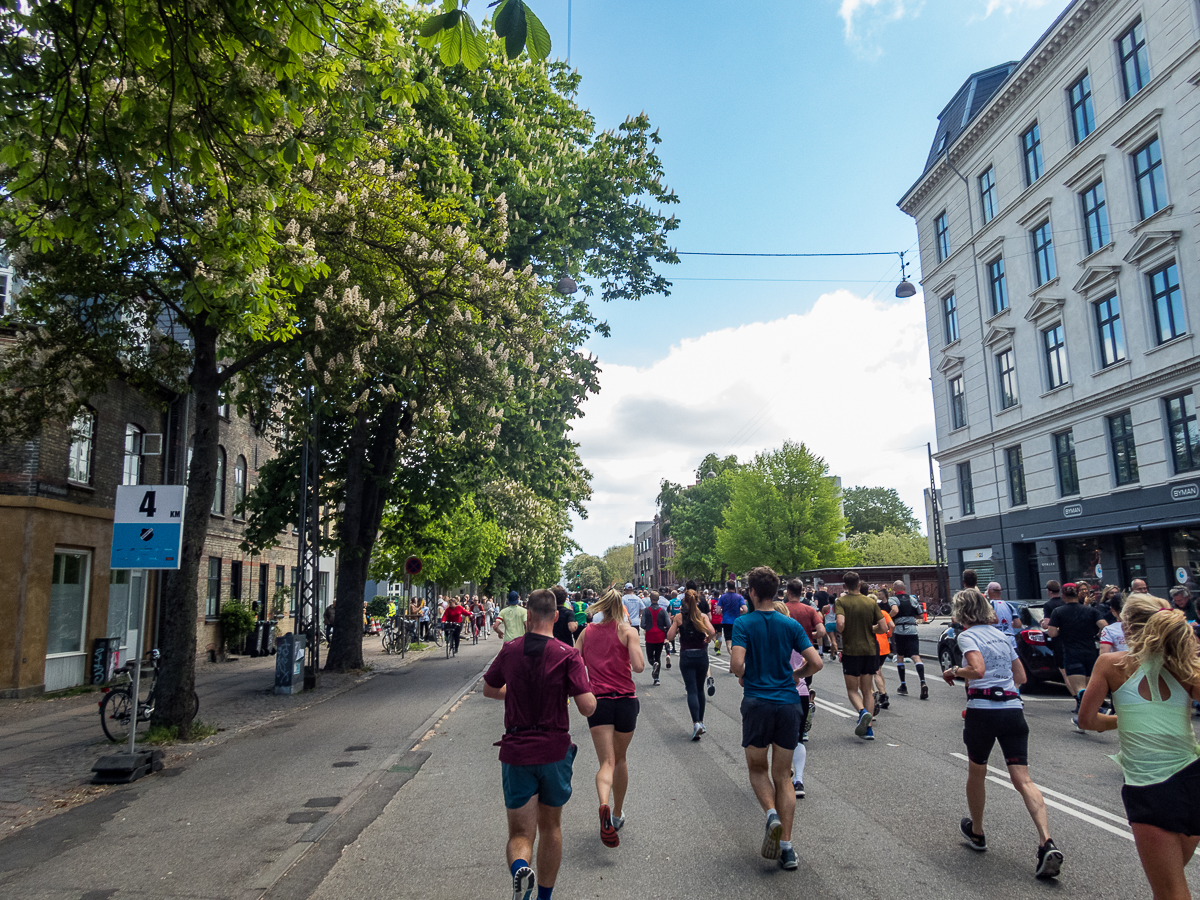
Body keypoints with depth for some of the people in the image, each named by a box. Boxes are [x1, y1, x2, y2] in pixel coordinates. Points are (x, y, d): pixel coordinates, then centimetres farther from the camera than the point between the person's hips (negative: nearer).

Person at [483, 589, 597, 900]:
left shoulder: (509, 650, -1)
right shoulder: (567, 655, -12)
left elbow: (489, 690, 14)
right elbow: (588, 707, -17)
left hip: (516, 752, 1)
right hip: (554, 751, 0)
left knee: (521, 833, 5)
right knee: (551, 826, 21)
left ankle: (519, 867, -27)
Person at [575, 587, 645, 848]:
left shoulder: (587, 632, 6)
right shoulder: (627, 630, -4)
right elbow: (639, 666, -14)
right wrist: (633, 646, 4)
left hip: (597, 701, 1)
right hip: (625, 700, -1)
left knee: (607, 762, -2)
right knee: (620, 759, 19)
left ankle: (604, 806, -30)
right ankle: (618, 814, 32)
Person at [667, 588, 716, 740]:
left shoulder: (679, 616, -3)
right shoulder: (703, 616, -2)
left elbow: (670, 637, -7)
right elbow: (712, 632, -18)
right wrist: (707, 639, 2)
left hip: (686, 656, -2)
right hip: (702, 655, 2)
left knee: (691, 690, -2)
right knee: (700, 689, 18)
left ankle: (696, 723, -19)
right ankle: (701, 722, 23)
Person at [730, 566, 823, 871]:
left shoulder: (743, 623, -7)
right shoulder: (791, 624, 2)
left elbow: (737, 664, -19)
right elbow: (815, 663, -2)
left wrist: (742, 677, 2)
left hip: (757, 703, -3)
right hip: (789, 703, 3)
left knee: (758, 769, 16)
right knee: (783, 776, 12)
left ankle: (772, 814, -10)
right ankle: (786, 847, 8)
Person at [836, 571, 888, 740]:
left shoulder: (841, 602, -7)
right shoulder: (871, 602, 4)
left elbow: (840, 624, -22)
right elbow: (882, 627, -1)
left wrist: (839, 632, -1)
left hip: (851, 650, -3)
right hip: (870, 650, 4)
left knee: (852, 690, 9)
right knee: (867, 690, 13)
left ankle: (862, 711, -19)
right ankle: (868, 729, 9)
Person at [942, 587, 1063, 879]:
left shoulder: (967, 636, -5)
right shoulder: (1001, 635, 16)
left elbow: (977, 670, -21)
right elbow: (1020, 677, 21)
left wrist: (954, 672, -4)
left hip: (982, 710, -5)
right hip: (1013, 709, 5)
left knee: (976, 772, 16)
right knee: (1022, 779, 1)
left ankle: (976, 832, 33)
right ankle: (1047, 844, -16)